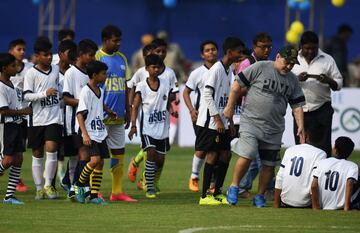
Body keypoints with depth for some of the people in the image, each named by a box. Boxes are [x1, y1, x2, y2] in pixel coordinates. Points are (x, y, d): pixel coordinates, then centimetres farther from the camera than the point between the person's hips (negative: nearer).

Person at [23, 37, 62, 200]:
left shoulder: (56, 69, 7)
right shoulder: (31, 73, -6)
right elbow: (26, 96, -11)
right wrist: (45, 93, -20)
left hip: (54, 117, 2)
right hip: (37, 118, -2)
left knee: (51, 148, -14)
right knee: (37, 153, 6)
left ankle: (48, 185, -5)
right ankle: (39, 188, 14)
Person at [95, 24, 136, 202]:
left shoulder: (122, 58, 13)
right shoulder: (97, 57, -7)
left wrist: (127, 111, 16)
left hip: (118, 116, 7)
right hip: (102, 117, -7)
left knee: (119, 152, 7)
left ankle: (117, 191, 11)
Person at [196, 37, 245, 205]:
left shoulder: (229, 70, 12)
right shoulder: (216, 69, -14)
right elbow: (207, 95, -18)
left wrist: (230, 121, 16)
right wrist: (218, 119, -18)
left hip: (222, 122, 8)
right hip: (210, 121, -8)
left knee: (225, 155, 7)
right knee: (212, 155, -7)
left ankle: (217, 193, 15)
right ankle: (205, 196, -3)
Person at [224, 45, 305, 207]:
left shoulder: (292, 80, 9)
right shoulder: (259, 68, -5)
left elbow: (297, 105, 10)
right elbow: (237, 85, -2)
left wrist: (301, 127, -2)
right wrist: (230, 107, -3)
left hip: (274, 129, 5)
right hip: (251, 121, -5)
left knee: (269, 164, 5)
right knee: (247, 156, -18)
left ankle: (260, 196, 19)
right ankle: (234, 187, 0)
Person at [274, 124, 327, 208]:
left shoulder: (290, 150, 14)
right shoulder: (320, 154, -1)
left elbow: (279, 179, 12)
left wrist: (276, 205, 16)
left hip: (285, 201, 5)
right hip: (304, 203, -5)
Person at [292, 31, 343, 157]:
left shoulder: (327, 60, 3)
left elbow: (338, 84, 4)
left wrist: (328, 81, -18)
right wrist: (298, 79, -17)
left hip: (322, 111, -2)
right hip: (301, 111, 2)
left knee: (324, 148, -6)